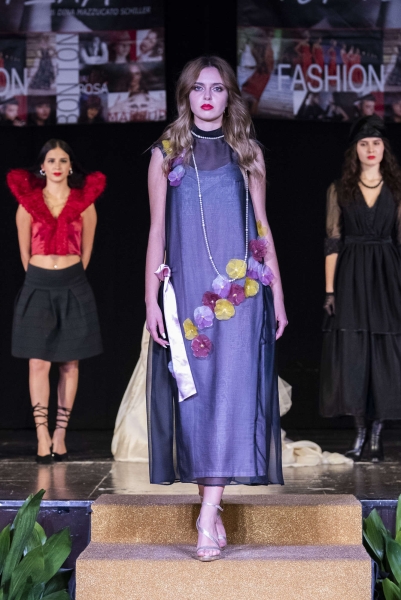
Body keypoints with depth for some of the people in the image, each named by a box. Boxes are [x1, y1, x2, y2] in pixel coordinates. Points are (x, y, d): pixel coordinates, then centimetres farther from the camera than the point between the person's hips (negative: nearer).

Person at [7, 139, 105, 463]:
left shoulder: (84, 202, 4)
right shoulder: (28, 202, 3)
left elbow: (85, 251, 11)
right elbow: (24, 251, 10)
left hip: (73, 288, 1)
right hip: (38, 287, 0)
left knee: (70, 364, 2)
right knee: (39, 363, -7)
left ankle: (60, 436, 9)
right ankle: (43, 437, -5)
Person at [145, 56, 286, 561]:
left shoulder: (247, 153, 10)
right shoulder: (166, 155, 8)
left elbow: (262, 228, 11)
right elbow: (156, 230, 7)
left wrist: (277, 294, 8)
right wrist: (151, 298, 0)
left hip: (239, 289, 0)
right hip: (185, 289, 1)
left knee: (230, 389, -11)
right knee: (192, 390, -1)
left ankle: (208, 515, -14)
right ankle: (212, 509, 10)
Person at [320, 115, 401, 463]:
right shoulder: (340, 190, 5)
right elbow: (333, 241, 3)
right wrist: (330, 289, -4)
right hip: (350, 278, 0)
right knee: (350, 354, -2)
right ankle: (361, 431, 10)